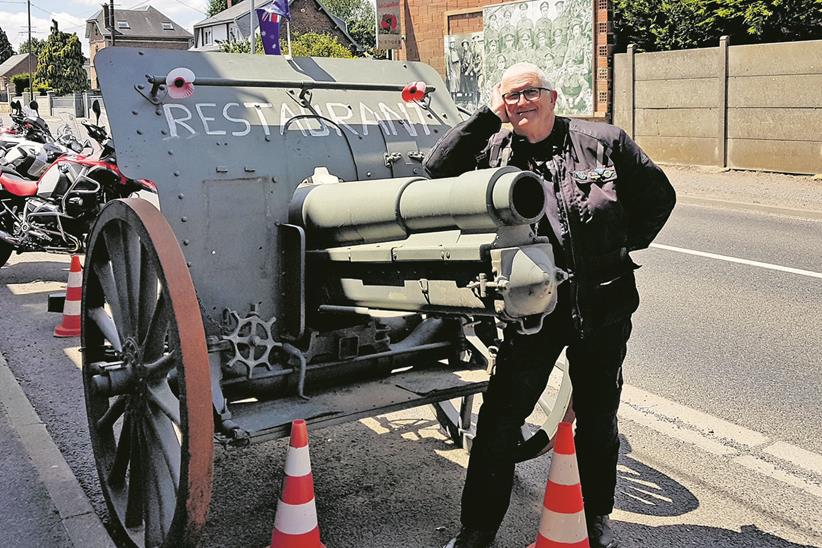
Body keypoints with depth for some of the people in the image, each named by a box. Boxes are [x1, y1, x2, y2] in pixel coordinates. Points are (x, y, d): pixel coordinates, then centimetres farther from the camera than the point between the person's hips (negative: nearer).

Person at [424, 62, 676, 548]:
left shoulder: (603, 142, 0)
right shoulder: (493, 150, 2)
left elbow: (659, 194, 8)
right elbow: (438, 170, -12)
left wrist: (625, 245, 4)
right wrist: (488, 116, -10)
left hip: (603, 305, 1)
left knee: (599, 419, 16)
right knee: (499, 419, 2)